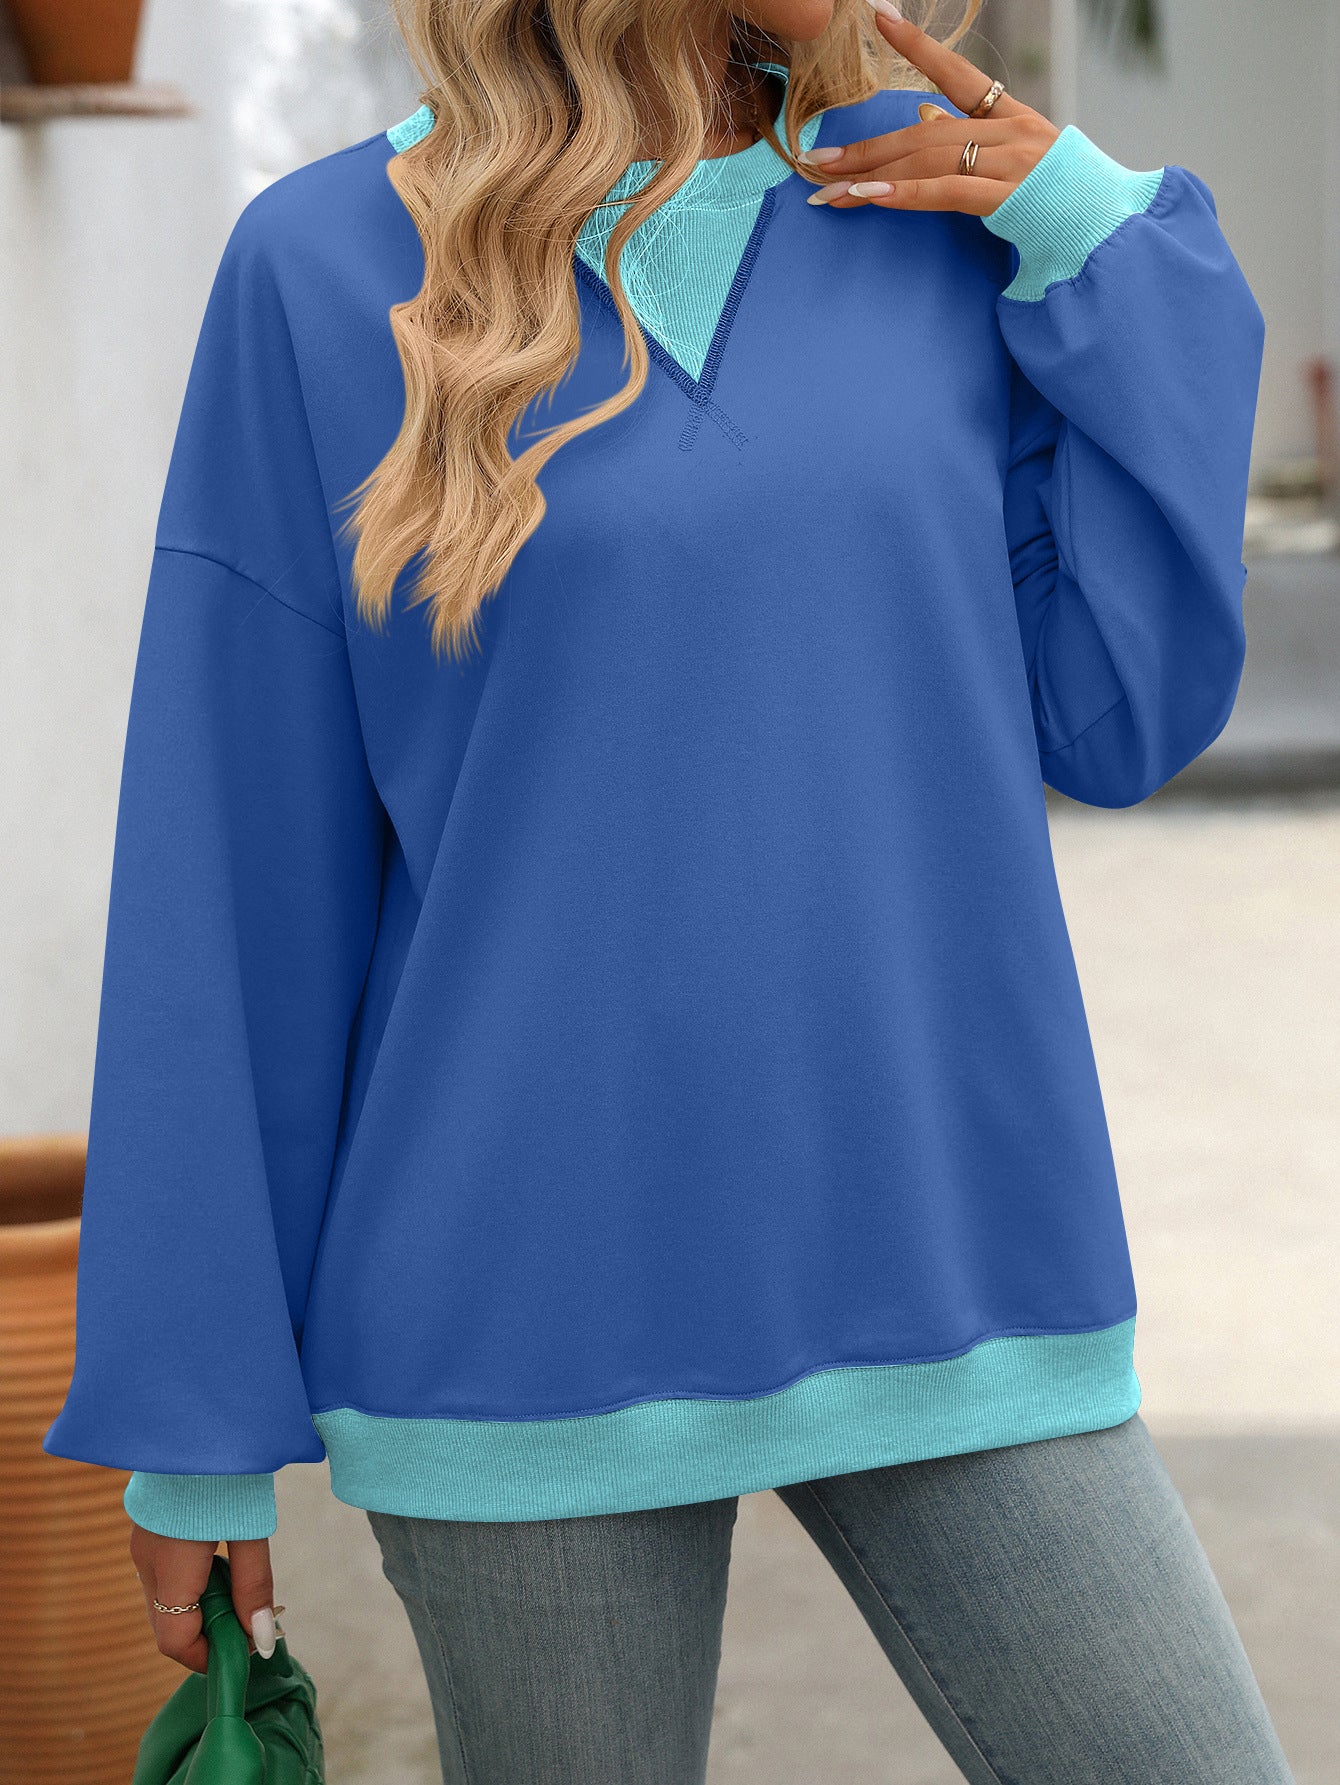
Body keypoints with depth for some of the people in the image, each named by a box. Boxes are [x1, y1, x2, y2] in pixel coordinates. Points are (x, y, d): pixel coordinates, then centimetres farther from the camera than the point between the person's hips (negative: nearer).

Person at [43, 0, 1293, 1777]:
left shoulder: (953, 203, 5)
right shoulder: (329, 267, -3)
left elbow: (1119, 721, 3)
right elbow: (240, 873, -2)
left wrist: (1108, 253, -4)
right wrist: (195, 1419, -1)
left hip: (933, 1283, 3)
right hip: (525, 1308, -2)